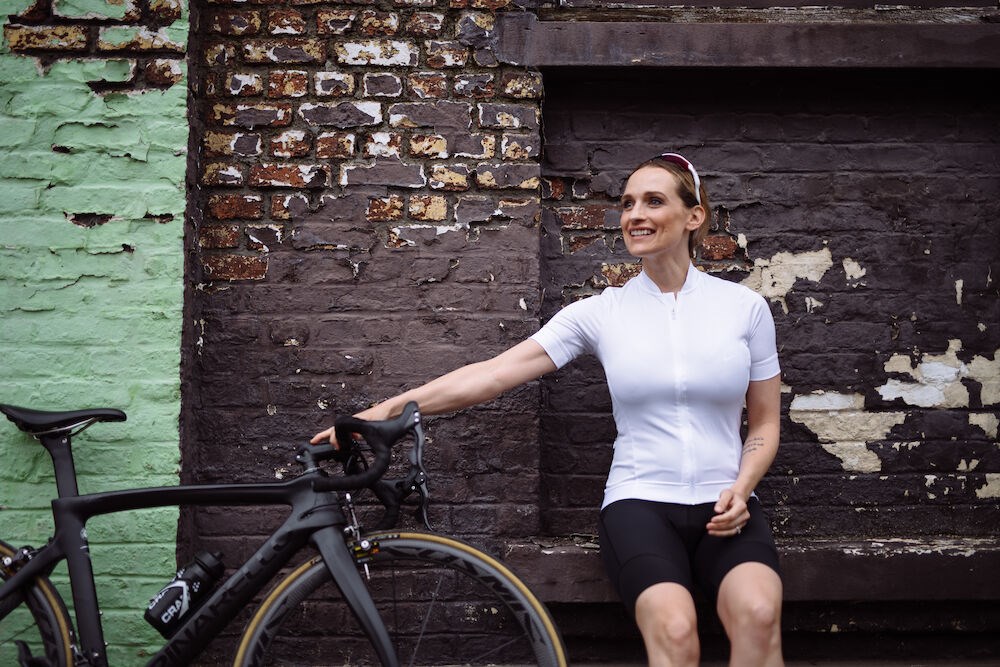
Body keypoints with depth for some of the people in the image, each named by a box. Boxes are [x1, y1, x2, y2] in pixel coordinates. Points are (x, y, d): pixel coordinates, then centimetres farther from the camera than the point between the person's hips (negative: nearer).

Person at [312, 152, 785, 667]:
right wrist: (387, 409, -14)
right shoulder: (600, 312, 4)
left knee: (758, 615, -34)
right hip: (640, 502, -1)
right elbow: (494, 373, -4)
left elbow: (765, 423, 13)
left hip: (724, 508, 1)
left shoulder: (745, 306, 6)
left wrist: (742, 488, -8)